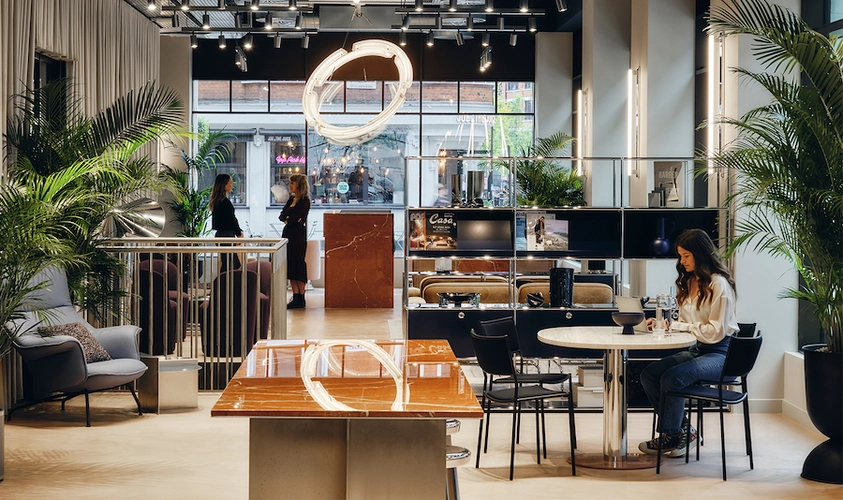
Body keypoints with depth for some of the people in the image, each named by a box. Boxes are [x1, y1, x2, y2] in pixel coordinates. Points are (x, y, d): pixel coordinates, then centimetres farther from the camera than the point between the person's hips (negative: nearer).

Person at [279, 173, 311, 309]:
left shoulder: (305, 200, -9)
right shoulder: (291, 199, 16)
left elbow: (296, 218, -17)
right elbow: (281, 216, 11)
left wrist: (288, 219, 1)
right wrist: (288, 219, -9)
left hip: (298, 235, -8)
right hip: (288, 234, 8)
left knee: (297, 265, -7)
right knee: (290, 266, 6)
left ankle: (301, 299, -3)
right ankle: (296, 297, 10)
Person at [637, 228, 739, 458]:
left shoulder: (719, 284, -14)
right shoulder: (688, 282, 13)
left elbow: (715, 332, -18)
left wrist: (680, 326, -17)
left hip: (720, 353, -8)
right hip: (696, 350, 9)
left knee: (672, 377, -29)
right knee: (648, 374, -11)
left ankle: (670, 436, -9)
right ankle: (683, 430, -3)